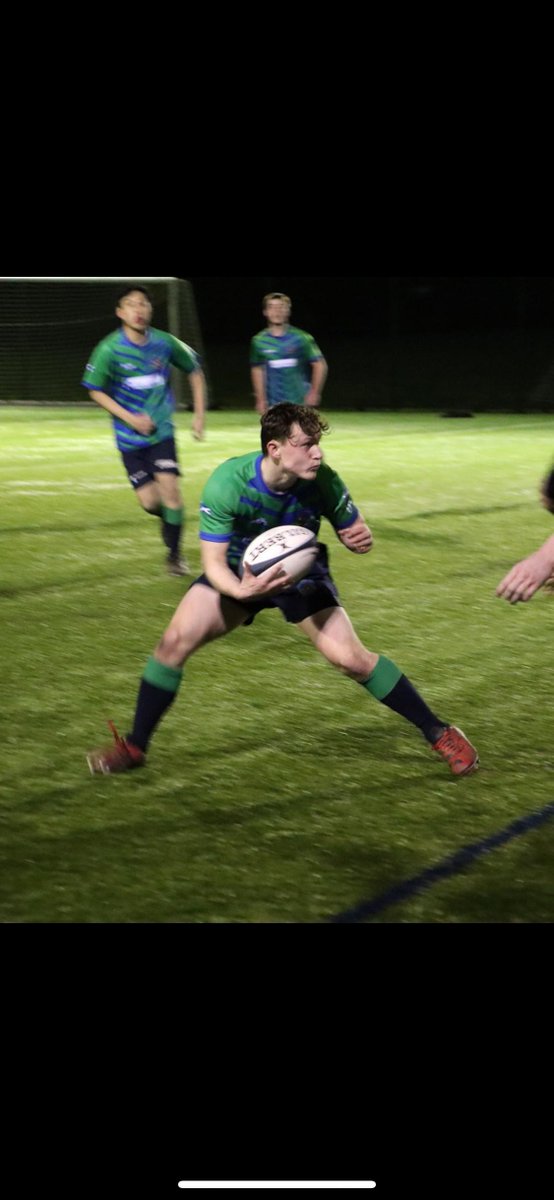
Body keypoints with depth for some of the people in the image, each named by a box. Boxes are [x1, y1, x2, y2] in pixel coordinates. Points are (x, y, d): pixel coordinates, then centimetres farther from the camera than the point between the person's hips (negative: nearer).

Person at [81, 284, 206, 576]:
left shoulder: (165, 343, -7)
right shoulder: (110, 349, -13)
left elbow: (195, 371, 10)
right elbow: (95, 390, -3)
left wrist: (199, 414, 5)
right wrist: (129, 418, -13)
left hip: (161, 430, 1)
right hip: (130, 436, -1)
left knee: (169, 487, -15)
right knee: (149, 502, -5)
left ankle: (174, 553, 4)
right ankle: (172, 519, 33)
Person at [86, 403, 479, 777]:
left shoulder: (323, 480, -26)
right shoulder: (228, 482, -31)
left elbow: (351, 529, -8)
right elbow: (214, 561, -27)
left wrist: (361, 538, -33)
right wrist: (241, 590, -49)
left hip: (301, 574, 0)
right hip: (239, 573, 0)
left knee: (351, 658, -15)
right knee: (176, 640, -15)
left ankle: (439, 733, 2)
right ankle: (135, 747, 3)